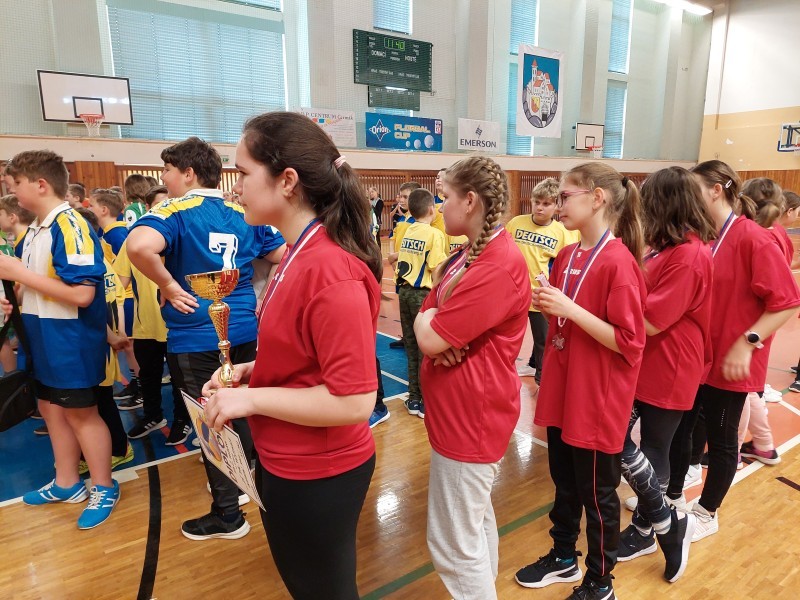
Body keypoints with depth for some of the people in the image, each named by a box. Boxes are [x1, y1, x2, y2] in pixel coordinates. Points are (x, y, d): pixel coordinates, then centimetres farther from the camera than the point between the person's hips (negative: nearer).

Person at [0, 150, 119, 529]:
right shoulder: (35, 227, 10)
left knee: (80, 413, 3)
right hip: (43, 337, 9)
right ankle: (66, 484, 35)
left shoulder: (70, 226, -19)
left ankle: (104, 489, 21)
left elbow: (82, 293, -28)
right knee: (51, 408, 18)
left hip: (71, 339, -9)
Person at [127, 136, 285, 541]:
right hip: (243, 330, 6)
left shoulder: (174, 212, -12)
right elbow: (283, 255, 9)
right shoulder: (242, 214, 6)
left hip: (196, 336, -6)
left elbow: (139, 247, -34)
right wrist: (258, 298, 10)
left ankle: (227, 514, 18)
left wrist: (170, 287, -19)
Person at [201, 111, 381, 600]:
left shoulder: (330, 271, -29)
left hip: (317, 475, -9)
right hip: (288, 463, 9)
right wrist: (251, 369, 1)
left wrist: (252, 398, -22)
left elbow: (354, 400, -29)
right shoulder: (304, 254, 2)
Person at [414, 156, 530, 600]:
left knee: (454, 542, 3)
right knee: (476, 519, 24)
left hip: (471, 413, -10)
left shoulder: (499, 265, -24)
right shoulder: (469, 254, 10)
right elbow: (426, 318, 8)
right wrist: (434, 323, -14)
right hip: (460, 408, 10)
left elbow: (430, 338, -26)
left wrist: (430, 320, -4)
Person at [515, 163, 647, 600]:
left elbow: (629, 342, -21)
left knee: (597, 494, 11)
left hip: (598, 402, -7)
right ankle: (563, 556, 44)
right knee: (563, 483, 22)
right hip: (562, 392, 7)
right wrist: (545, 304, -4)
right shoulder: (566, 257, 5)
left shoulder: (618, 262, -19)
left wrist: (569, 308, -26)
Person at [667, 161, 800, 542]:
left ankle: (707, 513, 31)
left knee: (721, 438, 11)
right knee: (679, 426, 17)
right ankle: (672, 496, 37)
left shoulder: (754, 239, -17)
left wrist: (746, 342, -23)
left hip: (728, 361, -6)